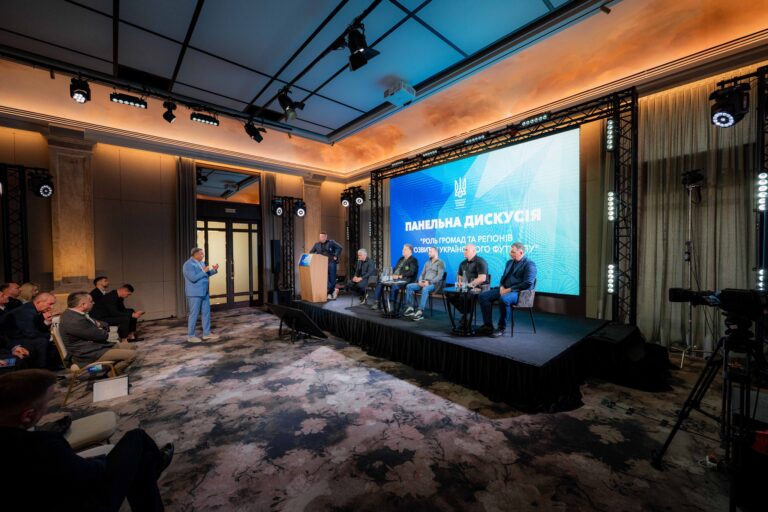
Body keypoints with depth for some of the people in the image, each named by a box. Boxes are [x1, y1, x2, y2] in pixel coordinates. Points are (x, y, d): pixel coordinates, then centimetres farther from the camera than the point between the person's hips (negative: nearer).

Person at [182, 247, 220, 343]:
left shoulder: (201, 263, 12)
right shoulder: (188, 264, -14)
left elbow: (206, 275, 21)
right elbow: (193, 278, -24)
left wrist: (214, 270, 5)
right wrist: (204, 271, -20)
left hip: (204, 292, 9)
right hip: (194, 293, -9)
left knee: (206, 313, 10)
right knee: (194, 314, -1)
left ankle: (206, 334, 18)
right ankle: (190, 336, 11)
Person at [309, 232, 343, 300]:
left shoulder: (331, 242, -1)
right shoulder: (317, 244, 11)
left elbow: (339, 248, -8)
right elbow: (311, 252, 18)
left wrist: (336, 256, -12)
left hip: (331, 263, -4)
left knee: (332, 278, -1)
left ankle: (330, 293, 13)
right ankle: (333, 290, 14)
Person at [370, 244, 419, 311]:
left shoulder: (413, 260, -1)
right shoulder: (401, 259, 24)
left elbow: (411, 272, -14)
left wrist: (400, 276, -19)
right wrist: (392, 274, 0)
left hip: (404, 279, -8)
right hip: (395, 277, 8)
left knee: (394, 285, -38)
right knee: (380, 282, -9)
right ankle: (377, 303, -8)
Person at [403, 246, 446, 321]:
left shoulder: (440, 263, 1)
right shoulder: (427, 263, 24)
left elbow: (439, 277, -11)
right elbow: (422, 274, 20)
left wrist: (429, 282, -22)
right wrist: (420, 281, -2)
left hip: (434, 284, -7)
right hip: (424, 283, 7)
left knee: (425, 289, -40)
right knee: (409, 286, -13)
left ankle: (420, 312, -41)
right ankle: (411, 308, -14)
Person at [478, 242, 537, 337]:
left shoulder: (529, 264, -8)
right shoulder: (510, 262, 16)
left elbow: (528, 283, -18)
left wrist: (509, 289, -19)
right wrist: (502, 287, 0)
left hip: (520, 292, -8)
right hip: (504, 289, 8)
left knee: (503, 299, -39)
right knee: (483, 296, -10)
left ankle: (501, 328, -19)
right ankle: (488, 326, -6)